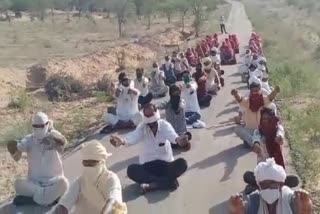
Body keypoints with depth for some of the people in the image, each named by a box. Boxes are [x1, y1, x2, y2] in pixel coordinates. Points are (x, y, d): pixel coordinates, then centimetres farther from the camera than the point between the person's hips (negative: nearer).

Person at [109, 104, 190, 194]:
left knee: (182, 163, -28)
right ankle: (168, 182, -28)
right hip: (148, 166, 1)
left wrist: (178, 139, -57)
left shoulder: (164, 125, -7)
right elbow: (133, 136, -27)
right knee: (131, 170, -28)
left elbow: (171, 134, -31)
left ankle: (152, 185, -29)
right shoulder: (142, 128, -4)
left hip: (165, 164, -1)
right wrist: (122, 141, -51)